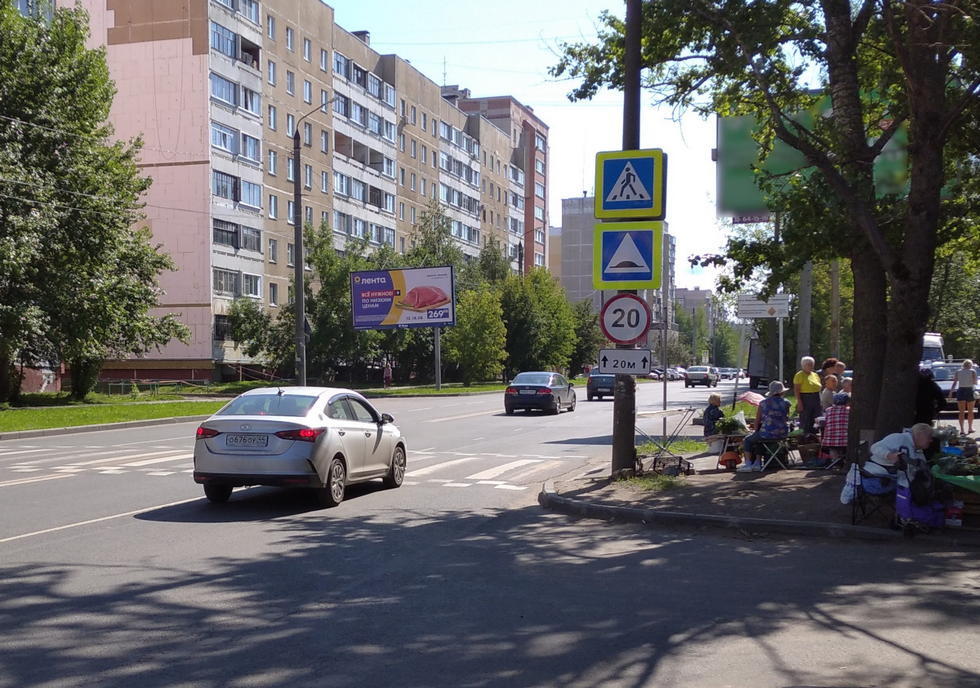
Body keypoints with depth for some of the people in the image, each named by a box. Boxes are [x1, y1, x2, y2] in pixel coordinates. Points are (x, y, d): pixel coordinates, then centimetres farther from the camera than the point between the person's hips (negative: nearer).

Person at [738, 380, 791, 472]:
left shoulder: (763, 403, -2)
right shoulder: (786, 403, 1)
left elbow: (758, 421, 2)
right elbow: (787, 419, 12)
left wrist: (756, 431, 18)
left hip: (767, 433, -4)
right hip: (782, 434, 4)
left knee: (747, 440, 20)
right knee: (756, 439, 32)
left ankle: (748, 464, 8)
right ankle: (757, 464, 31)